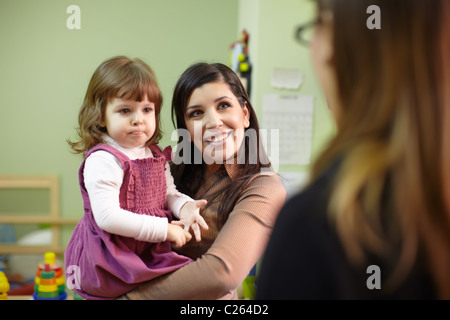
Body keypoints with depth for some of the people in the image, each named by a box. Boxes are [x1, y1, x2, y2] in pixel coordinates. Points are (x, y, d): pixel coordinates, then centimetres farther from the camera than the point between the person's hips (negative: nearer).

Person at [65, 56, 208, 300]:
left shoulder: (156, 155, 10)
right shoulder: (103, 161, -17)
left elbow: (168, 193, 17)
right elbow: (108, 217, -24)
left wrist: (184, 206, -7)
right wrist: (164, 229, -21)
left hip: (148, 254, 8)